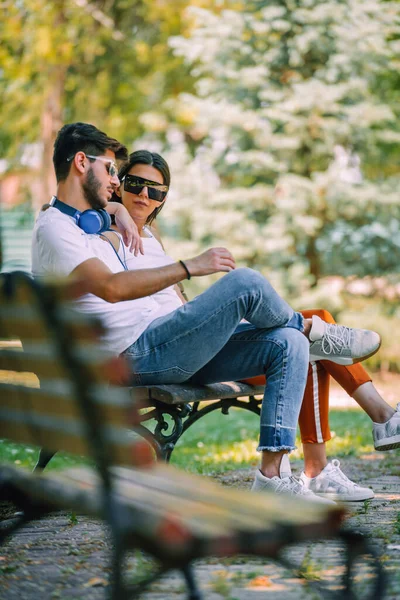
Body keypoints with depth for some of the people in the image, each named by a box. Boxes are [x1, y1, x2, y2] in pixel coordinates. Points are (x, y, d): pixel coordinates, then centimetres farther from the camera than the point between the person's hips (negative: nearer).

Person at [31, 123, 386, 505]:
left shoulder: (88, 222, 23)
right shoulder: (53, 228, -8)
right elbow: (110, 287, -24)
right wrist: (190, 267, -24)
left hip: (167, 349, 10)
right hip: (140, 355, -10)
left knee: (287, 345, -5)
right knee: (245, 282, -23)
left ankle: (273, 474, -11)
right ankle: (311, 331, 10)